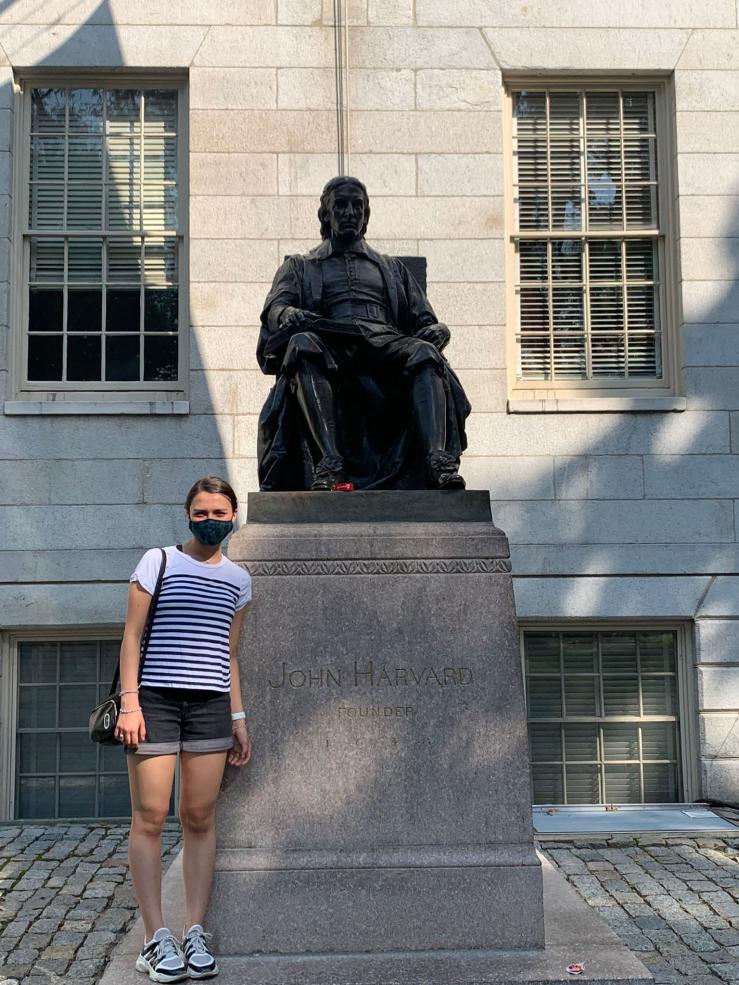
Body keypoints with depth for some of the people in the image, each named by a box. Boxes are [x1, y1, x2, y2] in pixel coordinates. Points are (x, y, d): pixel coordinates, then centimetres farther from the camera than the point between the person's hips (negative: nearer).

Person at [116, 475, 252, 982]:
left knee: (201, 819, 3)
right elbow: (132, 636, 1)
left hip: (211, 703, 3)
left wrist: (239, 718, 13)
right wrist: (129, 702, -8)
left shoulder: (238, 578, 14)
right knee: (150, 817, -4)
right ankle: (157, 936, 4)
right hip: (155, 698, -3)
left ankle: (196, 932, 11)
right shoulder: (157, 561, 4)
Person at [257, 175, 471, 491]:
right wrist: (288, 315, -17)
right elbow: (274, 307, 9)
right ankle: (328, 461, -52)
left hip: (385, 344, 2)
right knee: (302, 344, -38)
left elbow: (427, 321, 26)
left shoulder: (392, 268, 35)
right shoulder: (300, 266, 30)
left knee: (424, 353, -33)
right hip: (329, 347, -1)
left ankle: (439, 460, -52)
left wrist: (435, 331, -1)